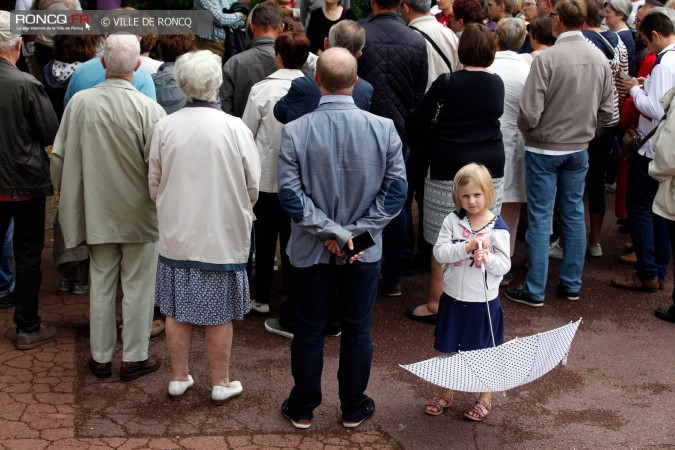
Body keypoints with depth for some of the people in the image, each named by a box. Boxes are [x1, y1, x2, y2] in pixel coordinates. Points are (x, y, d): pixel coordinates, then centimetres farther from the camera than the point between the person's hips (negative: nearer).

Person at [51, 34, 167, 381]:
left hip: (97, 210, 3)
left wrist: (69, 197, 14)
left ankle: (101, 357, 25)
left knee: (101, 284, 15)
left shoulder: (79, 102, -9)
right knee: (137, 286, 10)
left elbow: (59, 158, -2)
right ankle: (134, 358, 19)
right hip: (140, 214, -3)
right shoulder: (149, 109, -19)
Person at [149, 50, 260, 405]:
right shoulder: (235, 128, -13)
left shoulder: (164, 127, -8)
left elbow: (154, 185, 3)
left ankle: (179, 379, 26)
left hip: (176, 235, 2)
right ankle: (221, 383, 22)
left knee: (177, 312, 14)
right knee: (219, 315, 10)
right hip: (222, 237, -2)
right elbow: (253, 187, -5)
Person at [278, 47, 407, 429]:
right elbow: (396, 190, -10)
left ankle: (303, 409, 28)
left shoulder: (296, 131, -15)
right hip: (365, 252, 1)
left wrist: (330, 232, -10)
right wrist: (355, 232, -9)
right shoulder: (383, 128, -11)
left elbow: (290, 194, -15)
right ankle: (354, 409, 29)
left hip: (312, 251, 0)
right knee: (358, 330, 14)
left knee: (309, 331, 14)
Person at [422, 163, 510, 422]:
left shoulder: (497, 228, -10)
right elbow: (439, 252, -13)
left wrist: (487, 258, -31)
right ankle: (445, 395, 34)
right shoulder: (453, 221, -4)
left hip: (483, 302, -3)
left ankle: (485, 399, 30)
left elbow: (504, 265, -12)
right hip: (453, 298, 3)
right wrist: (467, 246, -25)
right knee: (449, 349, 16)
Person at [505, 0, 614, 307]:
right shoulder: (600, 60, -3)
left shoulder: (547, 59, -20)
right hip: (579, 149, 5)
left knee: (540, 218, 3)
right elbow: (606, 113, 3)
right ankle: (571, 284, 24)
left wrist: (528, 132, 0)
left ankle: (535, 290, 10)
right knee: (574, 215, 15)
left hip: (544, 149, -5)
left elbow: (530, 113, -21)